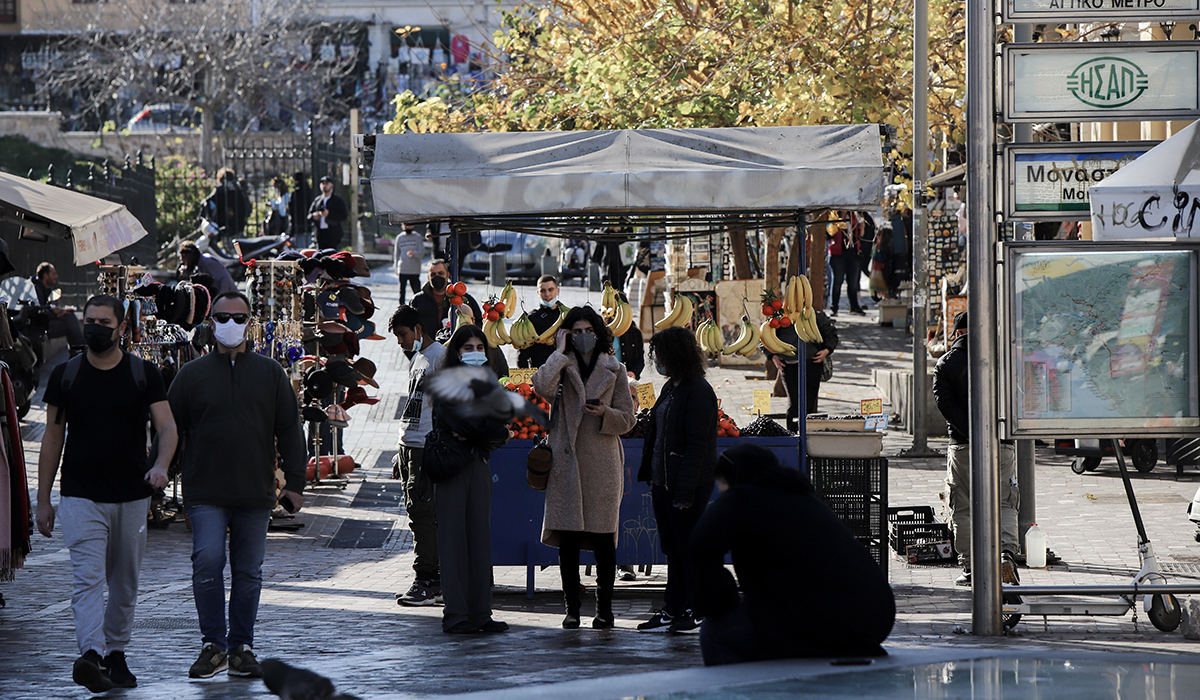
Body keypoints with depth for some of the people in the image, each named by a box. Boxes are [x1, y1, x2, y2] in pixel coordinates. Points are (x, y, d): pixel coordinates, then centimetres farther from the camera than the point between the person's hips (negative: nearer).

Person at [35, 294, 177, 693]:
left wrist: (161, 465, -27)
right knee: (87, 578, -17)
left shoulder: (144, 374, 3)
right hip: (81, 497, -2)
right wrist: (43, 500, 6)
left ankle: (116, 653, 26)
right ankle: (91, 656, -31)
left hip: (132, 496, 2)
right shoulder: (65, 375, 4)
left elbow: (167, 426, -6)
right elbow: (52, 437, 9)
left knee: (125, 585, 11)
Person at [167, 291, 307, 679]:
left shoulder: (271, 373, 9)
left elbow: (289, 430, 10)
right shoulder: (192, 374, 6)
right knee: (207, 564, -13)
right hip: (206, 493, -2)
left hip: (256, 494, 2)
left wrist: (294, 483, 4)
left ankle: (241, 648, 13)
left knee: (249, 572, 5)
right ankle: (214, 645, -3)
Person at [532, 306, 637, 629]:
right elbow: (542, 387, -14)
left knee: (603, 537, 0)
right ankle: (572, 608, 5)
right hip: (567, 462, 0)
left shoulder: (614, 371, 10)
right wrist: (560, 351, -6)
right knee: (568, 537, -1)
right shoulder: (562, 367, 8)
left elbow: (628, 419, 9)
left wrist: (605, 413, -11)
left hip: (603, 463, 0)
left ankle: (604, 608, 8)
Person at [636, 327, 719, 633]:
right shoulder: (670, 388, 14)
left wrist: (684, 491, -21)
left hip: (688, 486, -9)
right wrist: (650, 476, 13)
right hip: (664, 483, 9)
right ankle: (672, 610, 17)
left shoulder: (698, 393, -15)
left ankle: (695, 611, 7)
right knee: (672, 548, 12)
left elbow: (696, 446, -18)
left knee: (689, 548, -1)